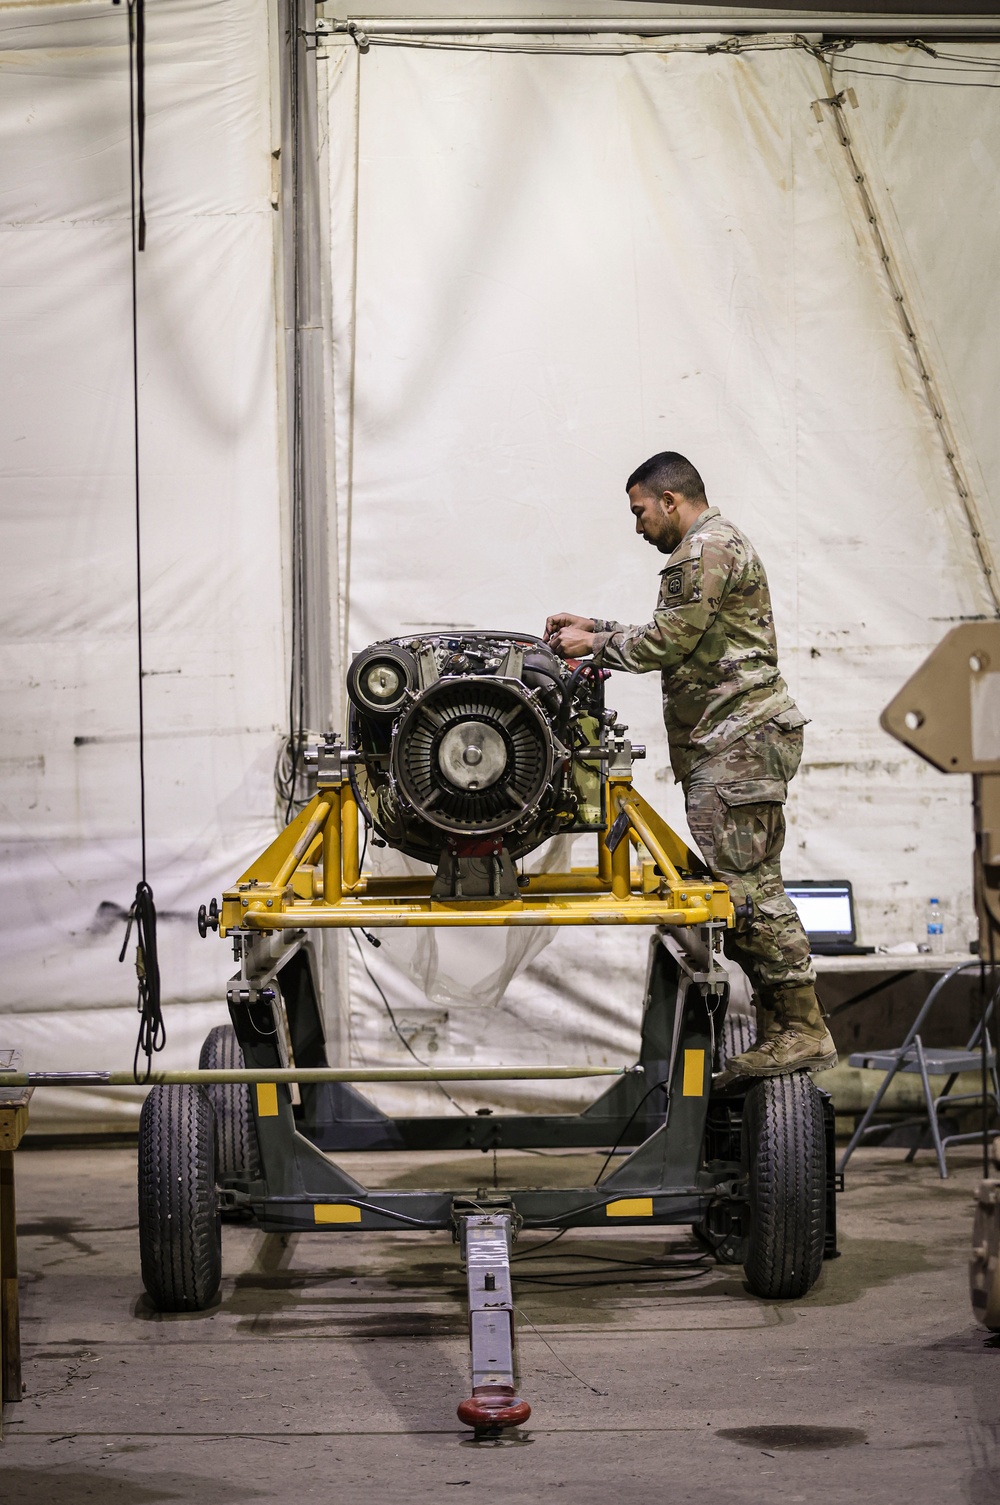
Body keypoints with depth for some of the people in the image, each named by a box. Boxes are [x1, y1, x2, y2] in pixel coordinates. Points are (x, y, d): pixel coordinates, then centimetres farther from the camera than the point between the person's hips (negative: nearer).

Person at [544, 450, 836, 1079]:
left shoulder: (707, 548, -8)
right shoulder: (723, 546, 26)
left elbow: (667, 643, -12)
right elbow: (679, 646, 28)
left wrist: (595, 645, 1)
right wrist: (596, 628, 23)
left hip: (739, 742, -11)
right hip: (733, 744, 11)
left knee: (746, 885, -12)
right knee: (747, 886, 8)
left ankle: (803, 1031, -12)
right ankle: (784, 1031, 8)